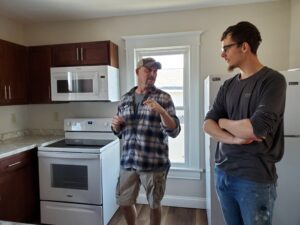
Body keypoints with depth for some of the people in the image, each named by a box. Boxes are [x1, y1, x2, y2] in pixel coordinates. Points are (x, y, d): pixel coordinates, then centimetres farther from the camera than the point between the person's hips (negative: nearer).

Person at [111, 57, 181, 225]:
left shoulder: (164, 98, -5)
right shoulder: (125, 99, 7)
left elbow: (174, 131, -12)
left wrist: (161, 111, -27)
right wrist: (116, 126, -7)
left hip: (154, 163, -3)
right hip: (128, 161, 4)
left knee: (154, 205, 14)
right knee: (124, 203, 17)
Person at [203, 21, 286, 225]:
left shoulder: (272, 80, -11)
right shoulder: (228, 86, 8)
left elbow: (257, 129, -22)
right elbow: (208, 123, 0)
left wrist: (223, 122, -5)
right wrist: (234, 138, -17)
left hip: (255, 178, -5)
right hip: (222, 172, 6)